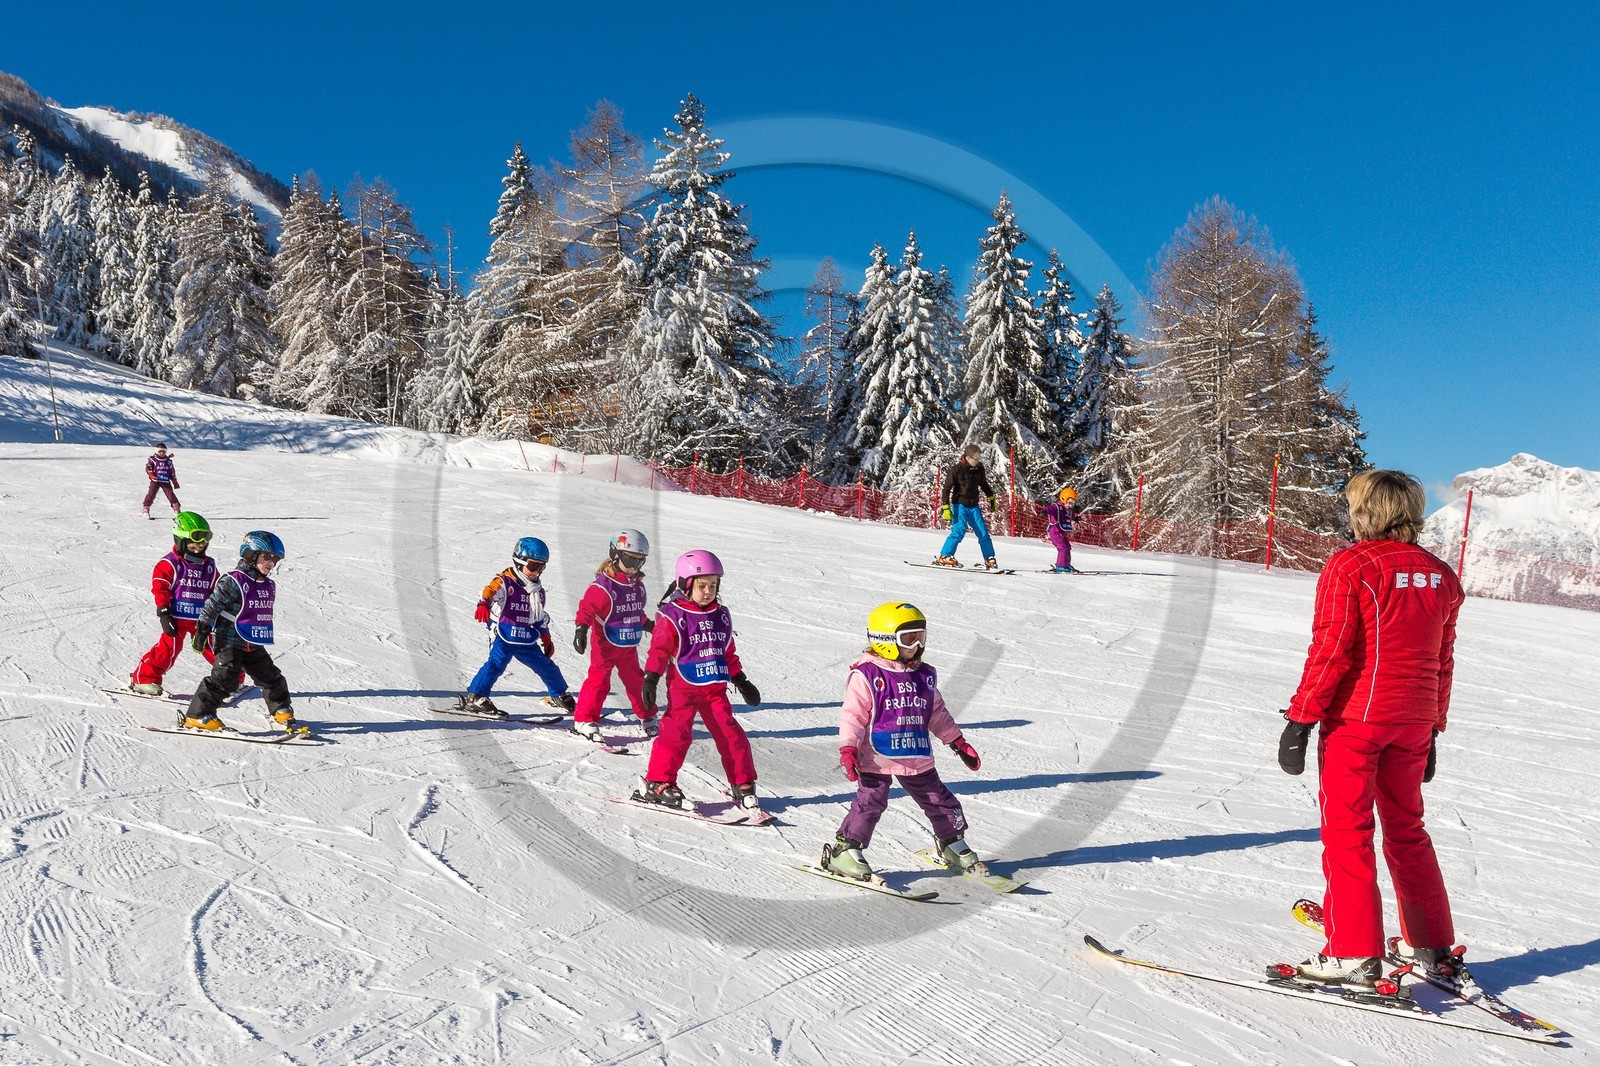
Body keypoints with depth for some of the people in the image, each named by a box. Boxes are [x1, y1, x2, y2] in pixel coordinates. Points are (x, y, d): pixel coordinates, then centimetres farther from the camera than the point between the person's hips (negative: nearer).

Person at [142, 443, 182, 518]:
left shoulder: (168, 461, 13)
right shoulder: (152, 459, 5)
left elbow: (172, 472, 19)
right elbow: (148, 468, -3)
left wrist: (175, 482, 17)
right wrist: (151, 475, -21)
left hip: (166, 481, 2)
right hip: (155, 481, -2)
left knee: (171, 494, -7)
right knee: (151, 494, -4)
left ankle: (176, 509, -5)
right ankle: (145, 509, 6)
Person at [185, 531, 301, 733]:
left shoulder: (269, 586, 11)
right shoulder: (233, 581, -14)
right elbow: (211, 606, -13)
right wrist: (202, 630, -13)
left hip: (254, 646, 8)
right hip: (229, 642, -8)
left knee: (272, 678, 12)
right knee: (224, 679, -12)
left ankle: (281, 713, 27)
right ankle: (197, 716, -3)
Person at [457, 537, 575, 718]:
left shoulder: (538, 590, 14)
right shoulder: (505, 581, -8)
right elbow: (490, 591, -29)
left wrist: (546, 638, 27)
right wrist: (483, 605, -50)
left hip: (528, 641, 6)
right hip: (504, 637, -6)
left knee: (548, 667, 11)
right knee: (496, 664, -24)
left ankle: (561, 697, 31)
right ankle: (474, 698, -15)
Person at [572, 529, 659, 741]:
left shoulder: (638, 585, 8)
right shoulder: (603, 585, -17)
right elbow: (587, 607, -19)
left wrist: (649, 625, 29)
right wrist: (581, 628, -31)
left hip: (630, 645, 7)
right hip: (606, 644, -6)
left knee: (636, 681, 14)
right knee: (599, 680, -5)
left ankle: (648, 717, 27)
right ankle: (584, 720, 3)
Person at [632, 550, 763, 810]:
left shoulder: (721, 616, 11)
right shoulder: (672, 616, -6)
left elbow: (728, 652, 20)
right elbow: (659, 649, -6)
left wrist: (741, 681, 22)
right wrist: (651, 679, -13)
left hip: (715, 688, 5)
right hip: (683, 687, -5)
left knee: (731, 734, 2)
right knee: (677, 733, -9)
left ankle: (743, 785, 13)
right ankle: (657, 784, 4)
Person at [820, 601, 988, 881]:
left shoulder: (925, 676, 9)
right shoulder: (866, 675, -10)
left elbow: (937, 713, 20)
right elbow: (852, 714, -11)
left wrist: (958, 742, 22)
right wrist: (848, 748, -19)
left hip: (918, 757, 6)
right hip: (877, 757, -6)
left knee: (940, 801, 14)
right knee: (870, 802, -12)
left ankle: (954, 846, 35)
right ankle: (844, 851, 2)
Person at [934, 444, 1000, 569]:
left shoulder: (979, 468, 4)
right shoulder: (956, 469, -13)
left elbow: (983, 484, 23)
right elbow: (946, 489, -12)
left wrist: (991, 498, 28)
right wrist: (945, 508, -19)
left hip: (973, 506, 5)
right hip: (959, 505, -5)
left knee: (983, 532, 0)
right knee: (959, 530, -20)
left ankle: (990, 559, 9)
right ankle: (944, 557, -12)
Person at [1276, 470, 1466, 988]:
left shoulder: (1350, 566, -11)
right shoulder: (1440, 576, 8)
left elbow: (1329, 650, -16)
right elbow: (1443, 661, 12)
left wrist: (1299, 720, -12)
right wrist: (1432, 729, 20)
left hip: (1354, 717, -6)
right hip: (1413, 724, 6)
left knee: (1347, 832, 0)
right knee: (1407, 830, 19)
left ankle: (1353, 954, -1)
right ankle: (1432, 946, 27)